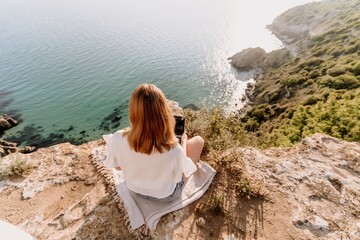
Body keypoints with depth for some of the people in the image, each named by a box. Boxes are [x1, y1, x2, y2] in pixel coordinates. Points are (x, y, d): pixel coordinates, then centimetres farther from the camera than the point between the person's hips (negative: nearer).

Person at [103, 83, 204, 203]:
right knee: (198, 140, 8)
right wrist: (183, 141, -2)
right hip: (165, 195, -3)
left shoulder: (117, 139, -31)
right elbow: (183, 172, -17)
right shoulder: (173, 150, -41)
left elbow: (118, 166, -10)